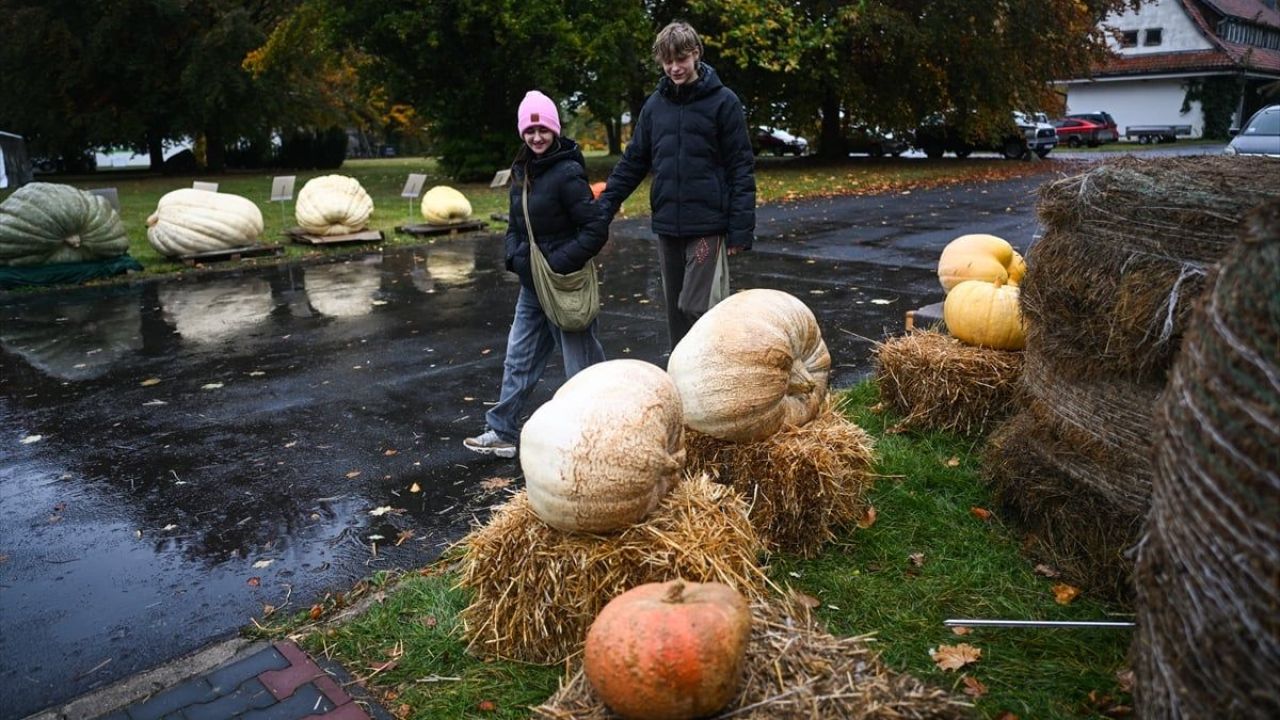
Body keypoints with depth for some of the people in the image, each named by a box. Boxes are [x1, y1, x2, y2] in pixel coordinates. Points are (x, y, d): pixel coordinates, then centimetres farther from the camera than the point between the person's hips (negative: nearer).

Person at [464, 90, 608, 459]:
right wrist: (514, 255, 0)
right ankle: (503, 432, 29)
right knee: (519, 361, 16)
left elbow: (596, 228, -18)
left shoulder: (567, 173, -16)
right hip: (532, 286, 8)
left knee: (582, 365, 4)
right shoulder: (521, 171, 8)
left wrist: (558, 262, -20)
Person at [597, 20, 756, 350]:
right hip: (667, 226, 5)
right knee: (676, 311, 11)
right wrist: (603, 208, 5)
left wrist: (741, 228, -12)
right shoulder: (654, 105, 10)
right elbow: (632, 162, 13)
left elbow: (741, 168, -6)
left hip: (708, 225, -5)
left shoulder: (723, 102, -3)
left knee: (699, 309, -8)